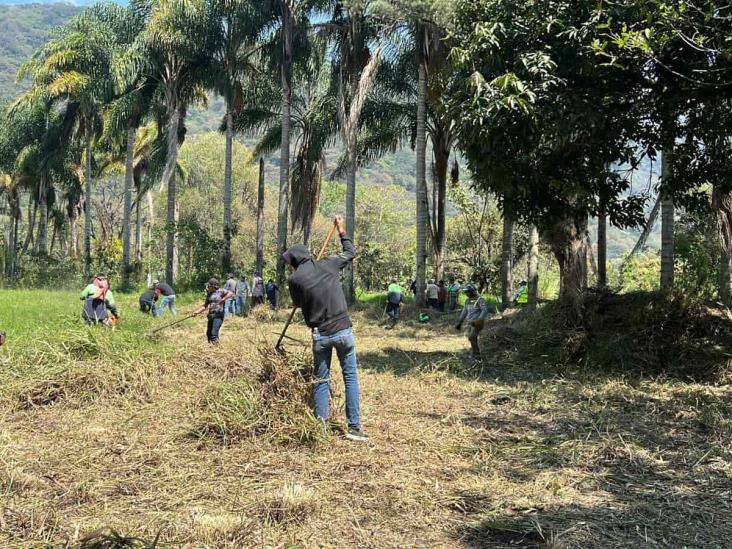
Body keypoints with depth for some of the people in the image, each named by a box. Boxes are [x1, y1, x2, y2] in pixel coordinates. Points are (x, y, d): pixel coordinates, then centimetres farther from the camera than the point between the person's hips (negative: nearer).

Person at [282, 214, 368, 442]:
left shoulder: (296, 279, -5)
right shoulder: (328, 265, 1)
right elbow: (350, 253, 19)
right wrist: (341, 231, 31)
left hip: (320, 335, -1)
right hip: (343, 330, 1)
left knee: (321, 380, 12)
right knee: (351, 377, 6)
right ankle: (354, 428, 4)